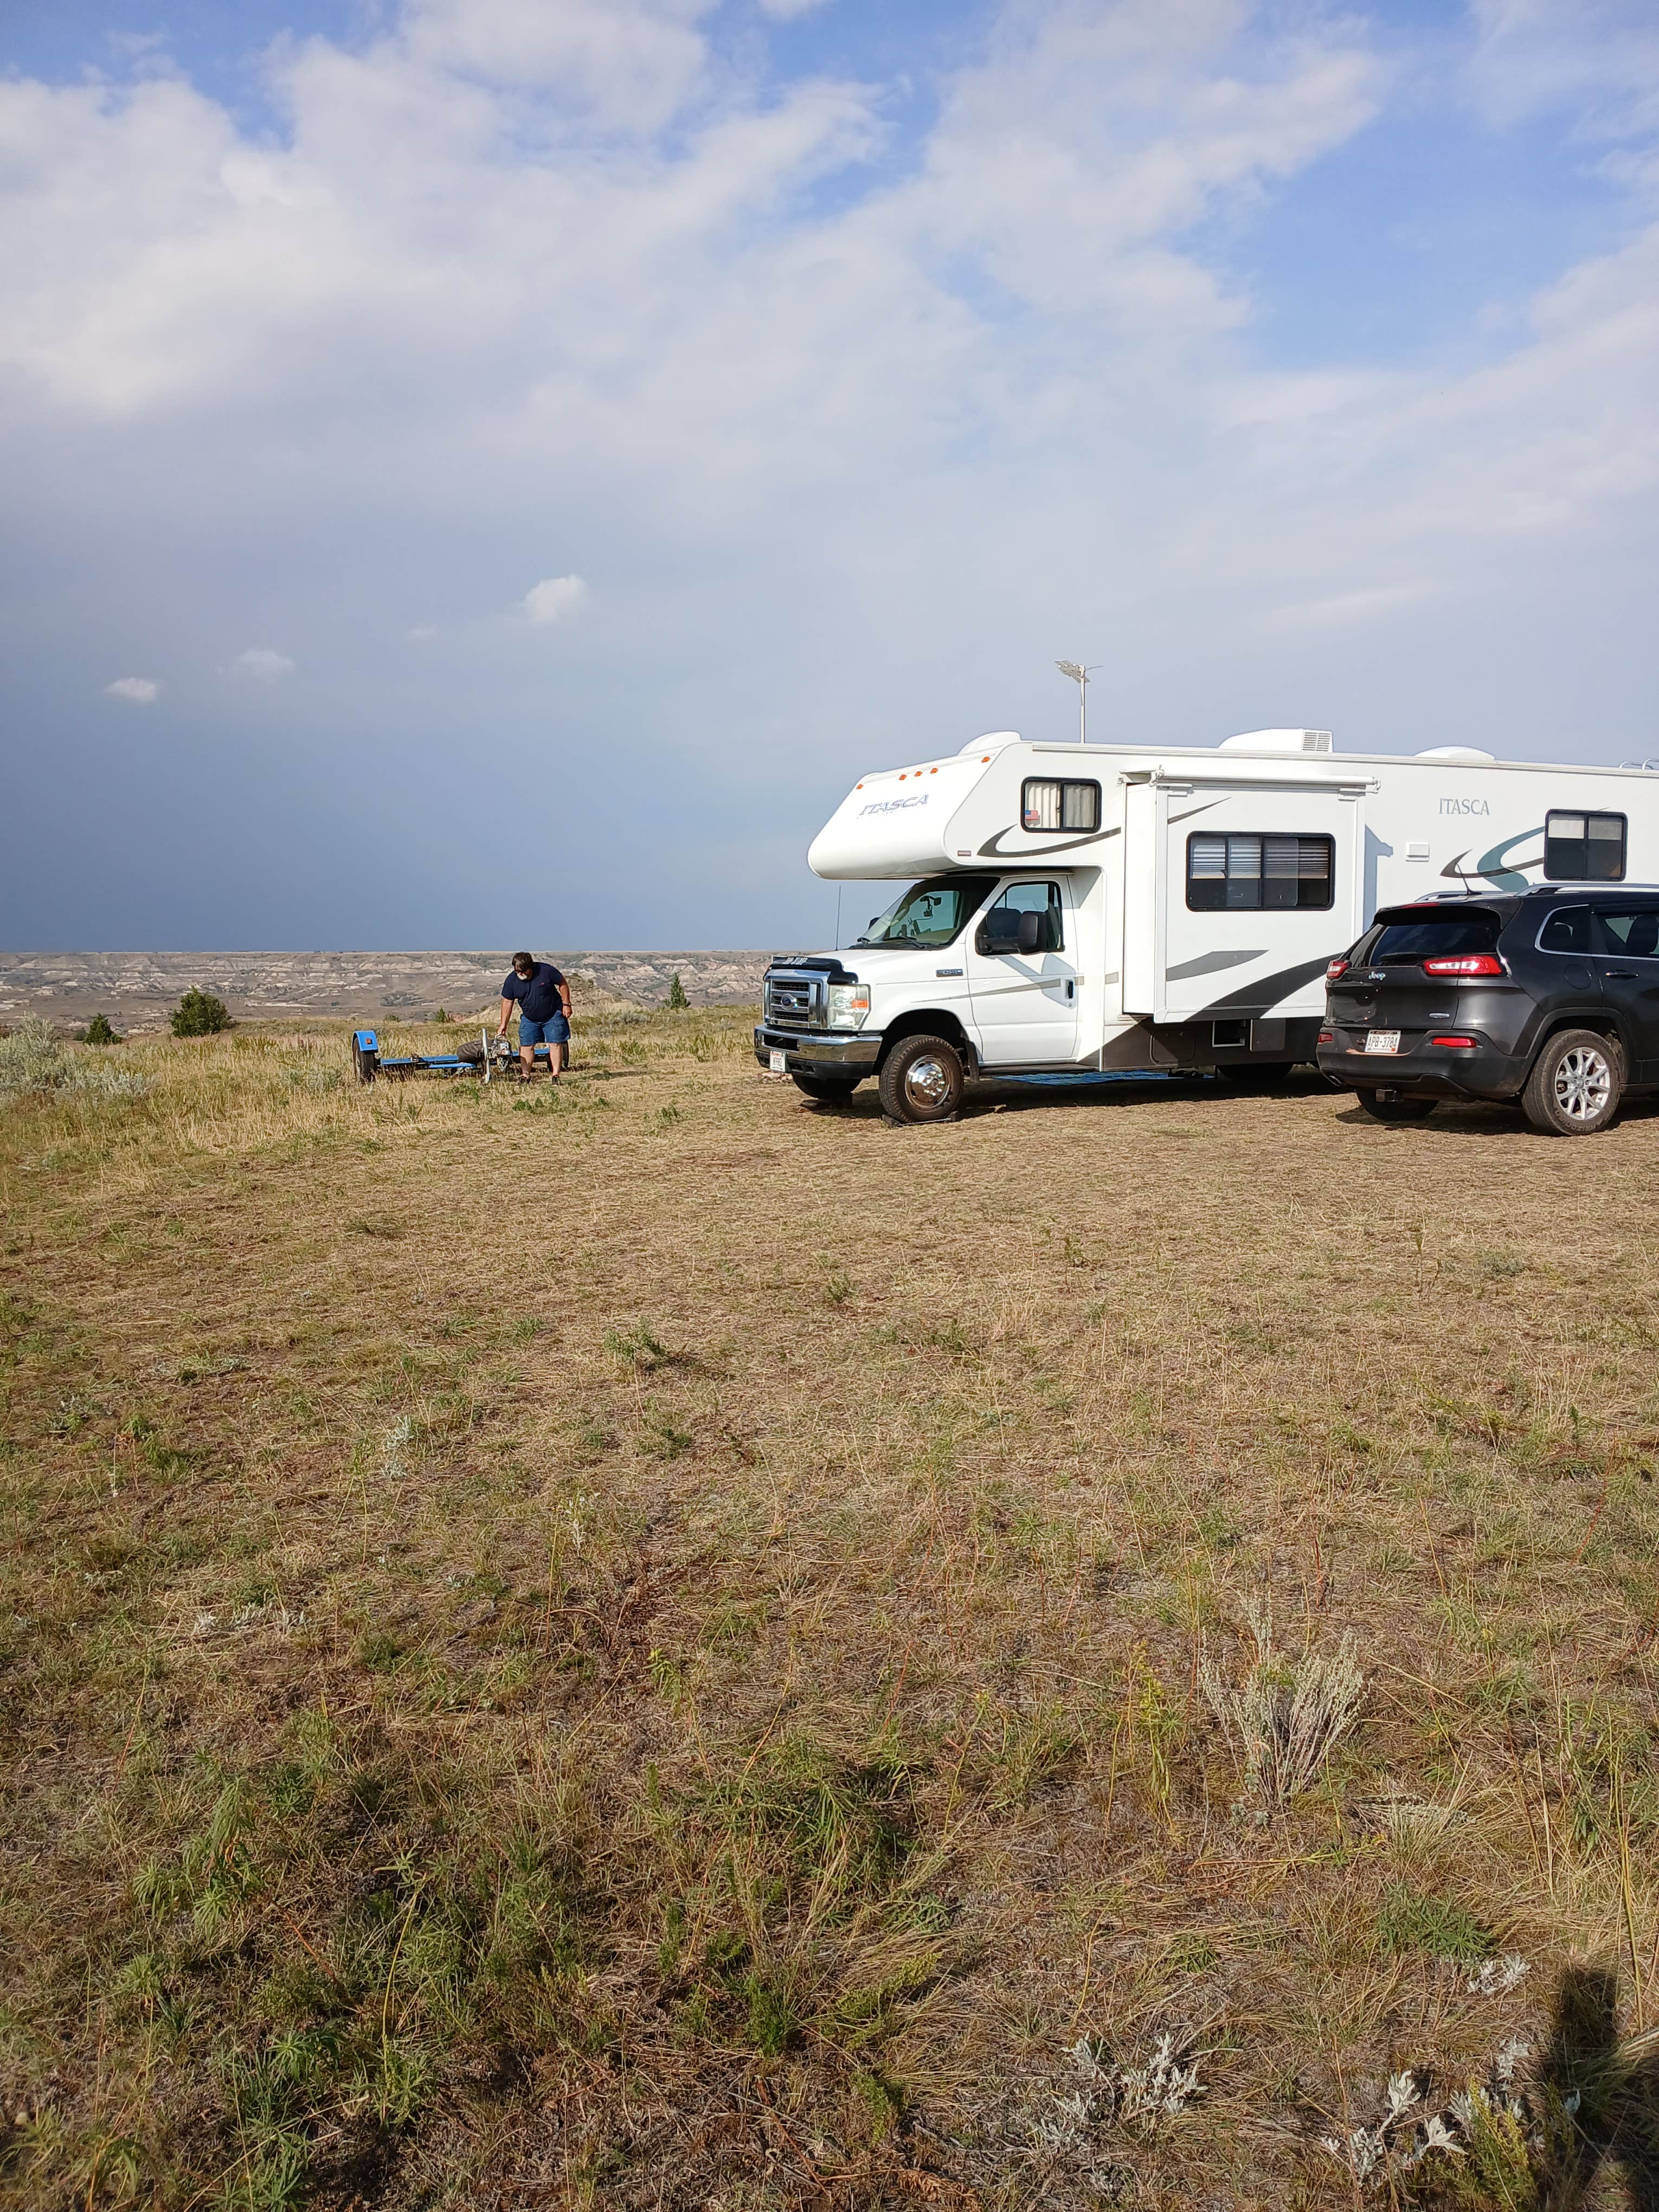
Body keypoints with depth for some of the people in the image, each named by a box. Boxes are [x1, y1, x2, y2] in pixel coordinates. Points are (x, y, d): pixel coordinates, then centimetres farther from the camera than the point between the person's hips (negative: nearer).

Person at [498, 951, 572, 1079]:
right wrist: (503, 1024, -4)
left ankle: (555, 1075, -3)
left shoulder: (546, 970, -20)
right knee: (526, 1046, -2)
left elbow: (563, 984, -7)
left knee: (555, 1044, -6)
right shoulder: (512, 980, -12)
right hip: (529, 1019, 3)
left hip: (553, 1016, -2)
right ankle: (526, 1075, 6)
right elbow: (507, 1002, -4)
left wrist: (566, 1004, -9)